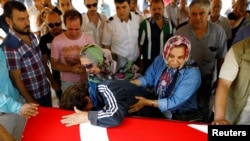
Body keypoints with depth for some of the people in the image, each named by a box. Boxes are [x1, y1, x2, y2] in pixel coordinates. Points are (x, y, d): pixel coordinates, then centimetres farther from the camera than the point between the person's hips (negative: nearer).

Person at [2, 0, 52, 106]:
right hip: (33, 96, -7)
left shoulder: (31, 36, -1)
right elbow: (17, 79, -19)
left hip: (46, 89, 7)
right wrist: (31, 102, -13)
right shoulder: (9, 46, -25)